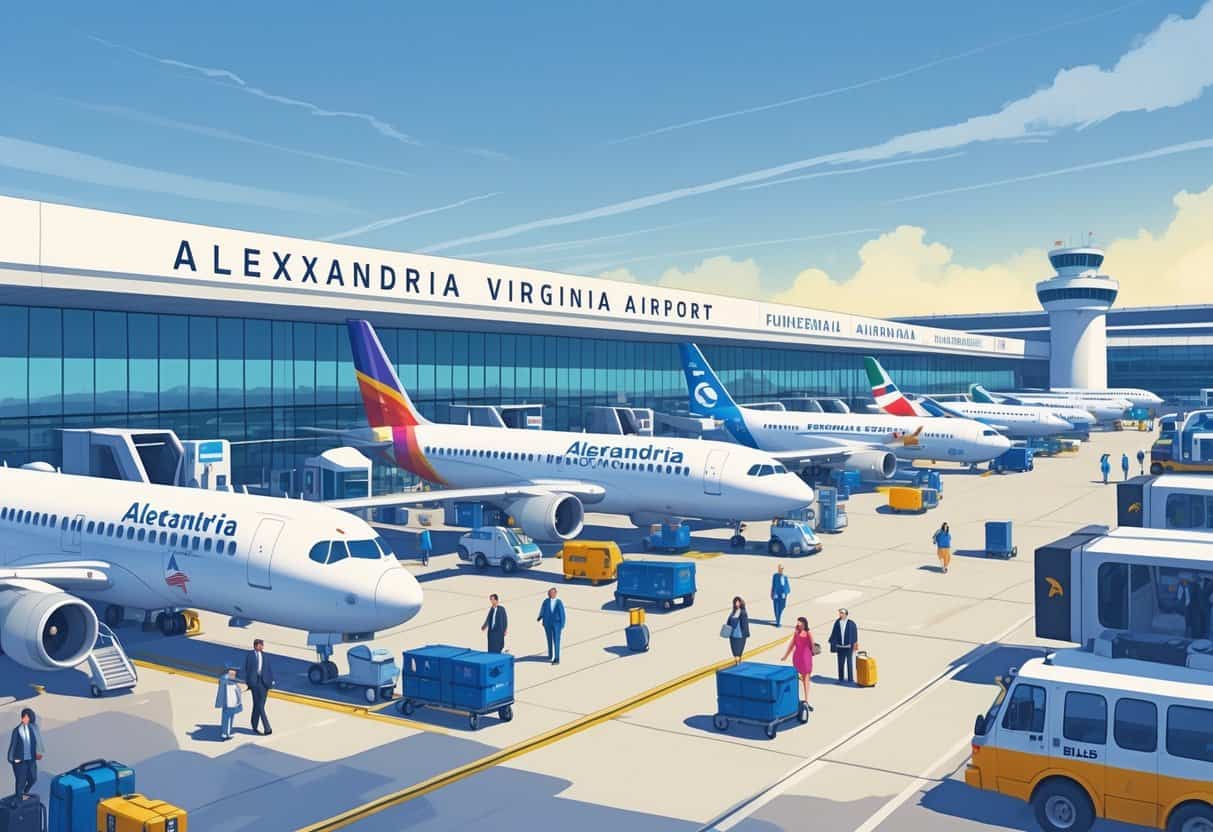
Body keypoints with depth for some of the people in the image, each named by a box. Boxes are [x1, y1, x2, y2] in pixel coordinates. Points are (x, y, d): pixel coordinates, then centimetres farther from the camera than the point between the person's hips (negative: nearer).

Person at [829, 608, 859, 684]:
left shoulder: (851, 623, -10)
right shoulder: (837, 622, -2)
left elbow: (855, 634, -6)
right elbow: (834, 633, 4)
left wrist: (855, 644, -8)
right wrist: (832, 643, 3)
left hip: (848, 646, -3)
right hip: (840, 646, 3)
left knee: (849, 663, 4)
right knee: (840, 663, 11)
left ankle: (850, 678, 15)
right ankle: (840, 678, 22)